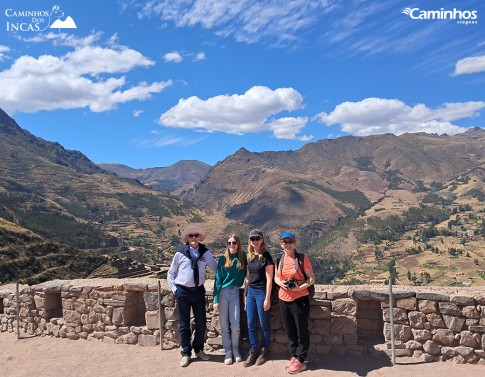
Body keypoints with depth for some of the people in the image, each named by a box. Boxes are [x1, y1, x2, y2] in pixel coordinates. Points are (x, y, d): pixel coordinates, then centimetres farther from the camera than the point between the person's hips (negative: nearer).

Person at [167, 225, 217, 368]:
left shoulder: (205, 252, 0)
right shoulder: (180, 253, -4)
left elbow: (215, 269, 6)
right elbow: (170, 274, 4)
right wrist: (174, 289, -3)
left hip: (199, 291, 2)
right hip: (183, 292, -2)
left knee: (201, 323, 10)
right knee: (184, 324, 7)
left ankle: (199, 349, 31)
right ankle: (186, 353, 22)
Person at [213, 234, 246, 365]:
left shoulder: (243, 257, 3)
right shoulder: (223, 259, -2)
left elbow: (246, 274, 11)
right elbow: (218, 280, -3)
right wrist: (216, 300, -7)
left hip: (235, 293, 1)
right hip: (223, 292, -1)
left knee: (235, 325, 0)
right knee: (224, 325, 6)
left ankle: (235, 349, 22)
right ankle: (228, 351, 21)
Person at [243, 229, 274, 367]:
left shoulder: (266, 256, -11)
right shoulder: (250, 257, 7)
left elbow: (269, 279, -13)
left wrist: (267, 298, -15)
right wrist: (245, 294, 12)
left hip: (262, 292, -6)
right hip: (250, 292, 6)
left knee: (264, 324, 8)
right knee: (251, 324, 9)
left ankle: (265, 351, 24)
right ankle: (253, 351, 21)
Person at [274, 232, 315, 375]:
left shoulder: (302, 258, -9)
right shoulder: (279, 259, 5)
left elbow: (311, 278, -7)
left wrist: (299, 287, -22)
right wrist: (280, 283, -8)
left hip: (300, 299, -5)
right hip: (283, 299, 5)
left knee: (301, 330, 4)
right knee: (289, 330, 15)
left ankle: (300, 361, 16)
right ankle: (294, 356, 29)